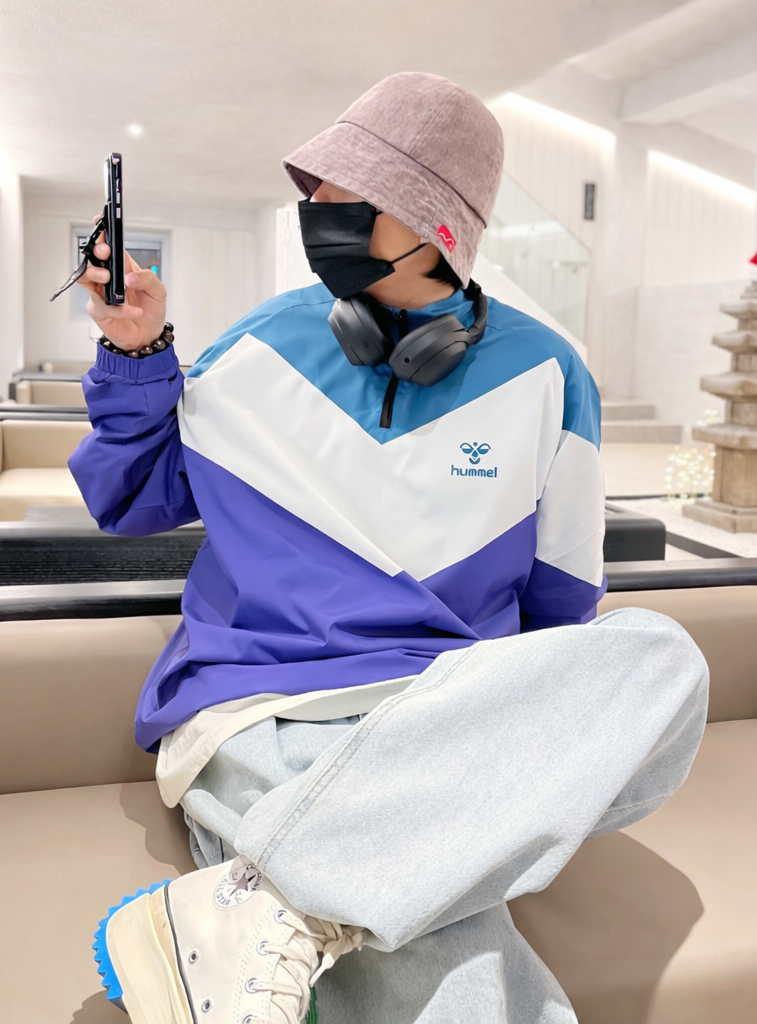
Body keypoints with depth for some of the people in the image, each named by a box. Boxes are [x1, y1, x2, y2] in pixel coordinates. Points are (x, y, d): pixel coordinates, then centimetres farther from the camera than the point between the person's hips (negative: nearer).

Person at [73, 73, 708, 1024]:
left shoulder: (541, 375, 5)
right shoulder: (267, 341, 6)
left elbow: (560, 606, 14)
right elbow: (133, 502, 14)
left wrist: (549, 754, 14)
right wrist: (136, 353, 1)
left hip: (450, 718, 4)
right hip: (256, 716, -4)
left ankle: (263, 900, -34)